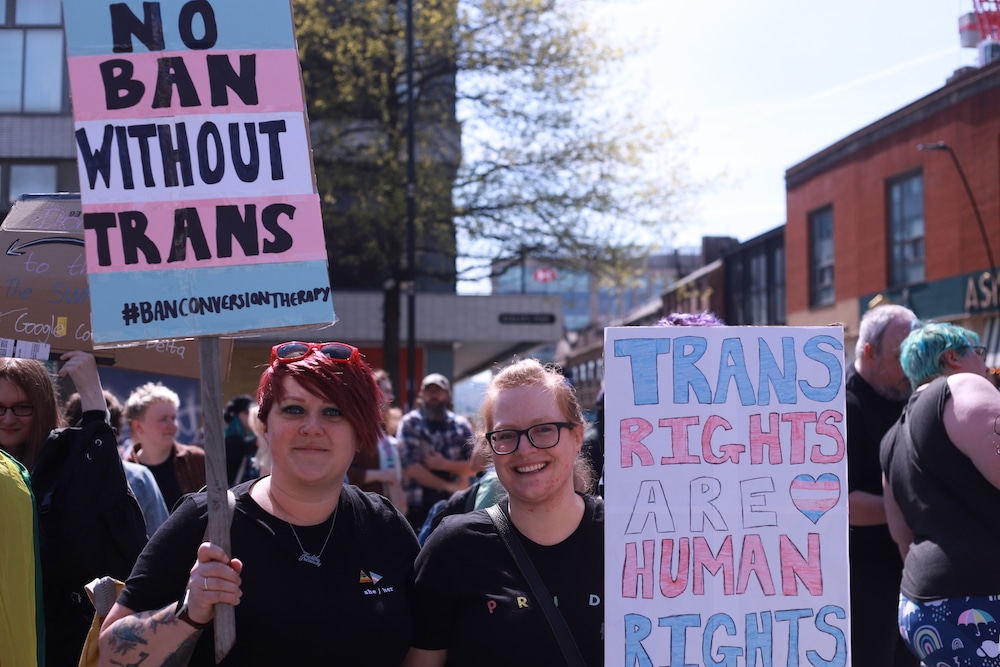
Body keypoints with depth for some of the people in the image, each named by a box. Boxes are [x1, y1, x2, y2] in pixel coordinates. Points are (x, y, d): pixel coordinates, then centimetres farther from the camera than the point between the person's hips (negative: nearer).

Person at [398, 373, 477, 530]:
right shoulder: (410, 423, 0)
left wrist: (445, 464, -13)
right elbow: (411, 467, -10)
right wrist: (447, 486, -11)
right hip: (418, 507, -2)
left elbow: (474, 466, 1)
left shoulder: (461, 425, 8)